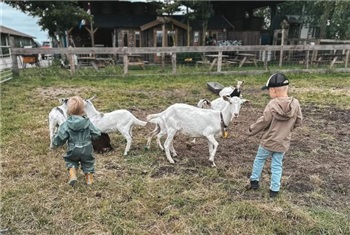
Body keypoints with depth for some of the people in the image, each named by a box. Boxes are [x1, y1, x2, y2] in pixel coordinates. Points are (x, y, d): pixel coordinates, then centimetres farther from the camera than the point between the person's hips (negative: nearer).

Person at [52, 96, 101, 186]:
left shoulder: (66, 124, -14)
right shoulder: (87, 122, -11)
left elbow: (60, 138, -11)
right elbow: (95, 134, -6)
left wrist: (55, 142, 10)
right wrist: (98, 132, 18)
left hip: (73, 151, -1)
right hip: (86, 150, 1)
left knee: (70, 161, 26)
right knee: (88, 162, 23)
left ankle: (72, 175, 6)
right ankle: (89, 178, 27)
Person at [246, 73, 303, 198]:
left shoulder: (272, 105, -20)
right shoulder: (295, 104, -9)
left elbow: (263, 121, -14)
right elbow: (298, 121, 1)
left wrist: (251, 130, 2)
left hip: (268, 141, -3)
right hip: (283, 143, 3)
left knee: (259, 159, 19)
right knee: (277, 166, 14)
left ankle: (254, 181, 31)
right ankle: (274, 189, 20)